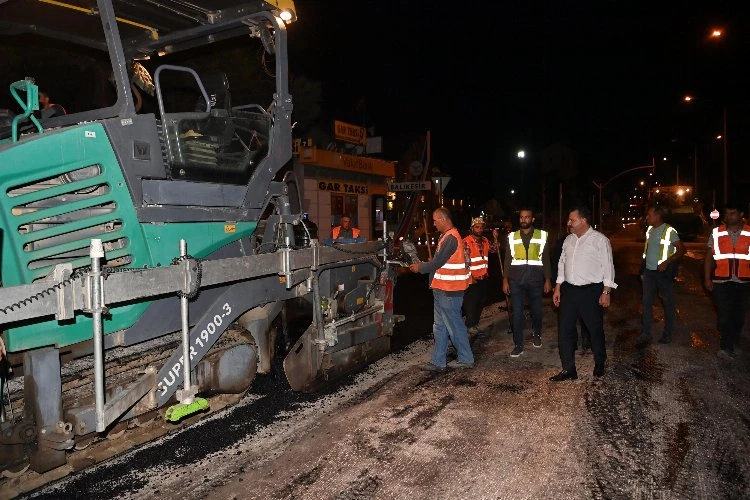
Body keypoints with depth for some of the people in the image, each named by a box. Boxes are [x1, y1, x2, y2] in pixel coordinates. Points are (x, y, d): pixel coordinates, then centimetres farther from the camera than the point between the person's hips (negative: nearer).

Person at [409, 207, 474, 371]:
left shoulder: (450, 238, -18)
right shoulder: (447, 236, 15)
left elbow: (438, 262, -20)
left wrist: (420, 267, -6)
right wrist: (423, 265, 10)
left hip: (449, 291, -10)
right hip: (442, 289, 10)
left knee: (454, 325, 1)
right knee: (440, 326, 12)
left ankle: (466, 359, 15)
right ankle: (438, 362, 18)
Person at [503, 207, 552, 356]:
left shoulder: (542, 235, 4)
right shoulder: (512, 237, 7)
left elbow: (546, 259, 6)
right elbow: (508, 259, 9)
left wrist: (548, 280, 2)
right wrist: (505, 280, 4)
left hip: (535, 279, 0)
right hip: (516, 280, 1)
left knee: (536, 311, 12)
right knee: (517, 313, 0)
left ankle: (536, 334, 39)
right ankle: (518, 345, 7)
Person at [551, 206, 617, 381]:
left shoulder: (600, 240, -9)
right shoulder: (568, 240, 9)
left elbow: (608, 267, -9)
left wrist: (606, 292, -13)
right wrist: (557, 288, 12)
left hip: (591, 291, -5)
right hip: (569, 290, 5)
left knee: (595, 329, 9)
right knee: (565, 330, 3)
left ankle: (599, 364, 32)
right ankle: (568, 369, 12)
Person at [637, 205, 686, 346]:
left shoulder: (669, 231, -12)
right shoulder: (649, 230, 8)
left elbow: (682, 250, -13)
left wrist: (666, 262, -22)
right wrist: (643, 270, 15)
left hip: (664, 272, -6)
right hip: (649, 272, 6)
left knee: (668, 304, 8)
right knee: (646, 303, 5)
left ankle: (668, 334, 19)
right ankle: (645, 334, 9)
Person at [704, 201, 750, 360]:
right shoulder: (717, 233, -1)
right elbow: (709, 257, 3)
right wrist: (707, 279, 0)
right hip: (721, 282, -1)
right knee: (724, 316, -2)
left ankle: (733, 343, 29)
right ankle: (726, 347, 8)